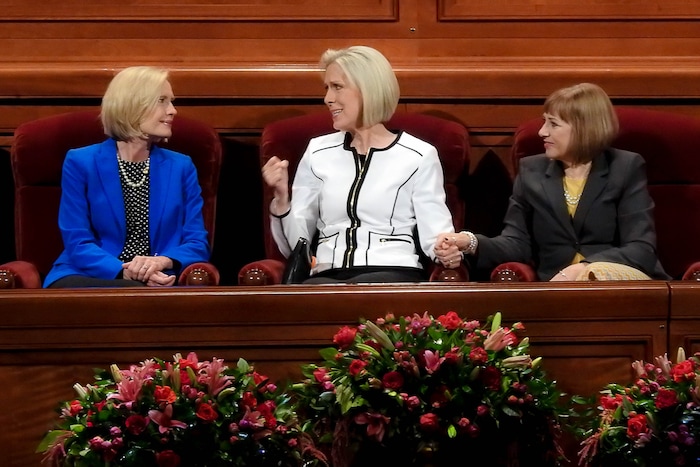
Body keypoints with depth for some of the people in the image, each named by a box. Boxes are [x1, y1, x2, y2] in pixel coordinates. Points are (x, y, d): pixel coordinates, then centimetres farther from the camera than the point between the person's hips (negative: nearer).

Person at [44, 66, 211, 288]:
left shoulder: (181, 167, 15)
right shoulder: (80, 163, 5)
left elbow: (197, 243, 7)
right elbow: (78, 243, -3)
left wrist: (164, 261, -17)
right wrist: (124, 272, -23)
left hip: (158, 283, 3)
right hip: (93, 281, -3)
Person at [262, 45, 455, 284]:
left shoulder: (418, 156, 7)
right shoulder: (318, 152, 17)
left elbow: (435, 237, 3)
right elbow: (294, 246, 15)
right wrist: (282, 198, -3)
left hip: (393, 277, -3)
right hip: (327, 277, 3)